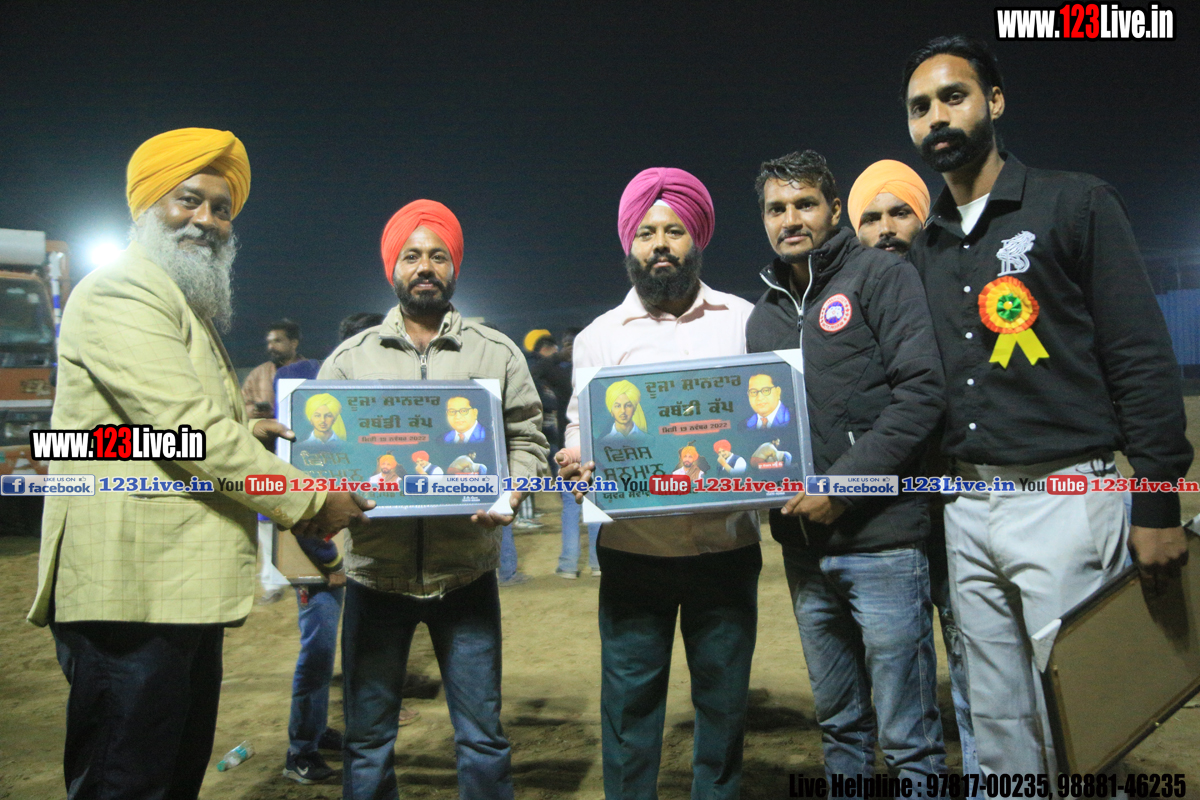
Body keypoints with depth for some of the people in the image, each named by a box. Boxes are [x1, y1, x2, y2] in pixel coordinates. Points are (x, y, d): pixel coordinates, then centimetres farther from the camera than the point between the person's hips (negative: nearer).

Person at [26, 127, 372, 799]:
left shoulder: (186, 308, 24)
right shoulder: (120, 295, -11)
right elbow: (189, 426, -20)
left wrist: (243, 433, 11)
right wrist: (308, 501, -13)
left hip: (183, 588, 11)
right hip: (133, 591, -10)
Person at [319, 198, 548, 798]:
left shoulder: (497, 353, 6)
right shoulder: (348, 359, 8)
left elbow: (527, 440, 5)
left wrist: (509, 492, -14)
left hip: (466, 572, 0)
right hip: (375, 572, 1)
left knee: (482, 737, 8)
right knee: (367, 740, 12)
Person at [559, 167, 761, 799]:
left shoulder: (745, 320, 8)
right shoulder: (600, 335, 8)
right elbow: (580, 427, 7)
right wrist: (576, 461, -16)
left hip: (726, 545, 1)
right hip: (633, 550, 0)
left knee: (723, 701, 12)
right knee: (630, 701, 8)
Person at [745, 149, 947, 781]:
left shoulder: (882, 276, -1)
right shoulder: (764, 314, 17)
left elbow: (921, 392, -12)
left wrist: (841, 484, -17)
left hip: (881, 539, -5)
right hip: (803, 549, 6)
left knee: (908, 738, 4)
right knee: (838, 723, 19)